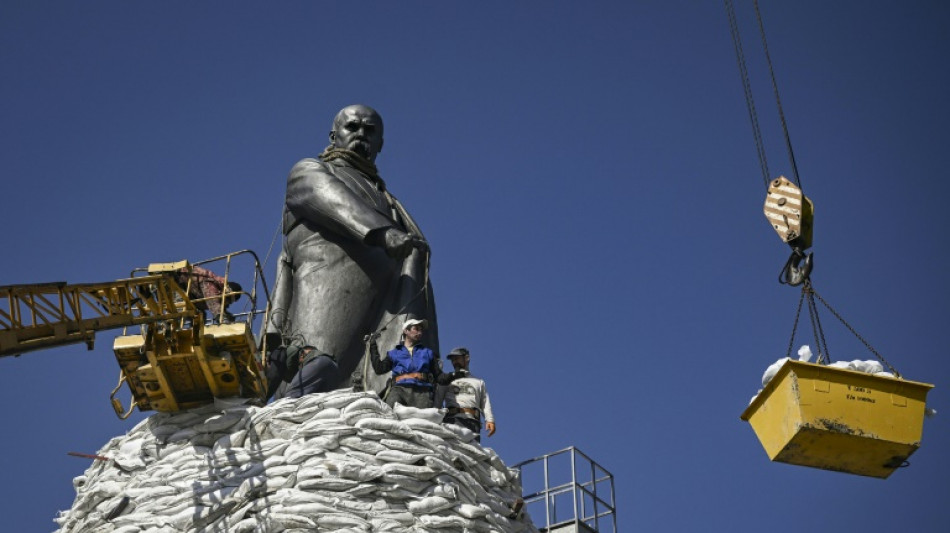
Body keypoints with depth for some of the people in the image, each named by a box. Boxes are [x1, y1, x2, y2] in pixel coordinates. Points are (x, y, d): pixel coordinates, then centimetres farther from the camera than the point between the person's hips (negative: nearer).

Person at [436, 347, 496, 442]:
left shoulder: (479, 382, 28)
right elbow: (437, 402, 17)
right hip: (452, 419, 0)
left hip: (472, 421, 0)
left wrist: (490, 420, -2)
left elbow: (485, 403, 16)